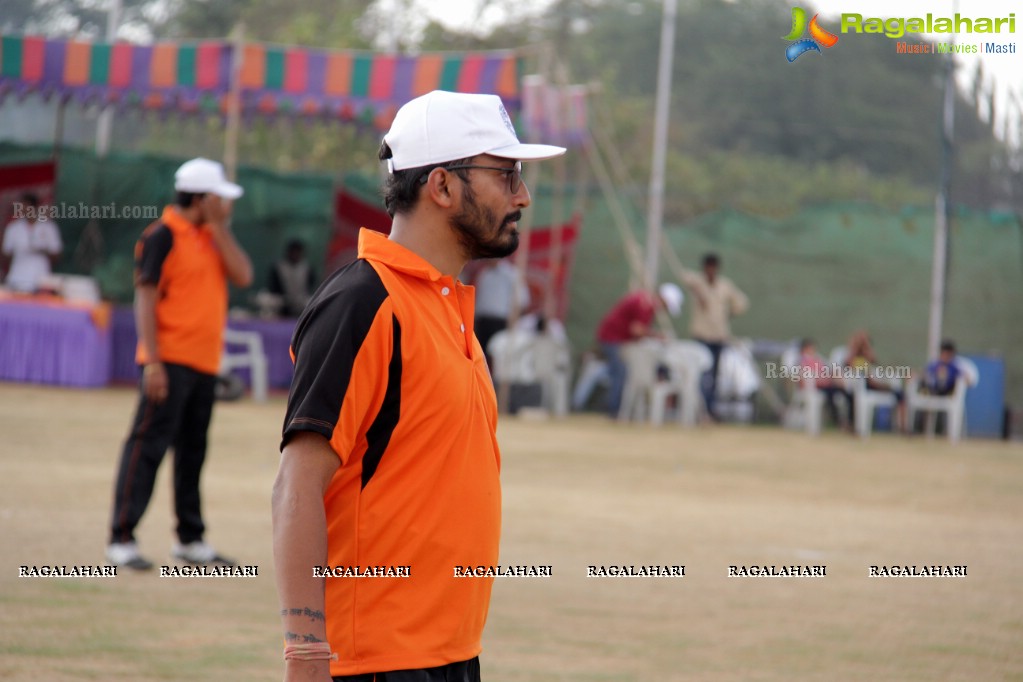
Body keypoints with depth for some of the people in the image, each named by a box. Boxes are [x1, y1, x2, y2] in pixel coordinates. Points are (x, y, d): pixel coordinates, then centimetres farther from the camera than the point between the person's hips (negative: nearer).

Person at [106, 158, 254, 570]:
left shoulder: (211, 237, 14)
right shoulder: (163, 236, -8)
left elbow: (243, 276, 2)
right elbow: (145, 298, -12)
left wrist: (219, 227, -3)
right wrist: (152, 362, -19)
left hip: (205, 364, 8)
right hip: (171, 361, -8)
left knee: (192, 451, 13)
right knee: (148, 445, -10)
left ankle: (190, 540, 21)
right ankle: (121, 539, -10)